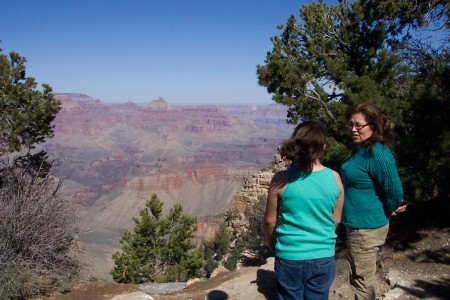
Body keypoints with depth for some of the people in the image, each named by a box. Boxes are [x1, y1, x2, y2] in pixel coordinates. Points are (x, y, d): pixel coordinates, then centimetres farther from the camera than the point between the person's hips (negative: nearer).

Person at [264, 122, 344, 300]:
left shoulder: (282, 179, -15)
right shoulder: (334, 178, -8)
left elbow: (270, 220, -5)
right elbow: (336, 219, 3)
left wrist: (270, 243, 14)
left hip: (290, 257, -2)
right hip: (324, 257, 2)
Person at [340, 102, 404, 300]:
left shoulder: (378, 153, -23)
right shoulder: (360, 149, 6)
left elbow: (394, 189, -23)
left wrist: (388, 211, -6)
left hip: (367, 227, -9)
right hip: (357, 224, 9)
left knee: (362, 282, 6)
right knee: (361, 280, 23)